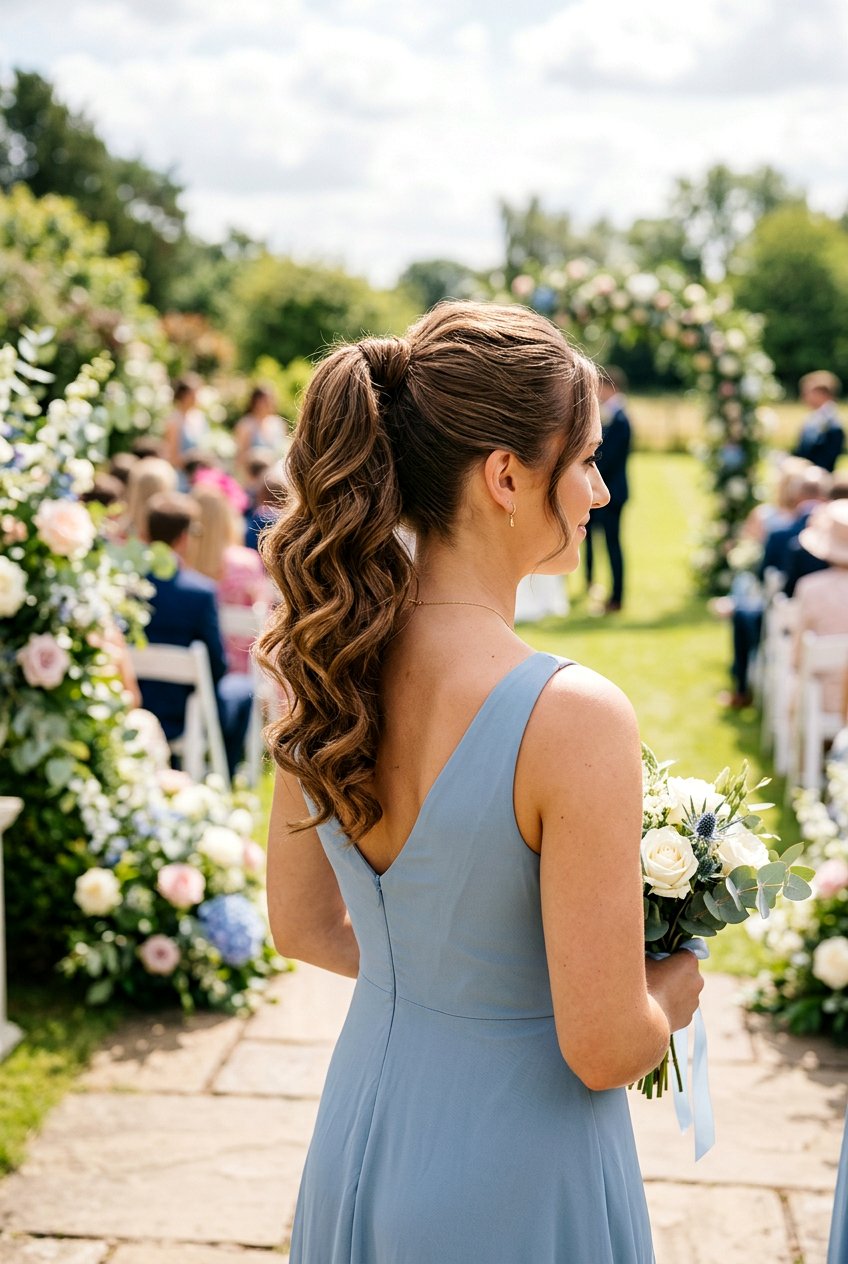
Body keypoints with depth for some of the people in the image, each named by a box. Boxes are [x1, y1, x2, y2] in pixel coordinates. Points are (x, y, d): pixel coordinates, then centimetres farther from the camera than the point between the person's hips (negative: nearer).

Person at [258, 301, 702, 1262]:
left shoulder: (323, 668, -8)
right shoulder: (572, 718, -28)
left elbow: (302, 926, 5)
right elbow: (603, 1051, -22)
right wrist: (672, 994, -2)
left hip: (359, 1138, 6)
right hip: (516, 1185, -5)